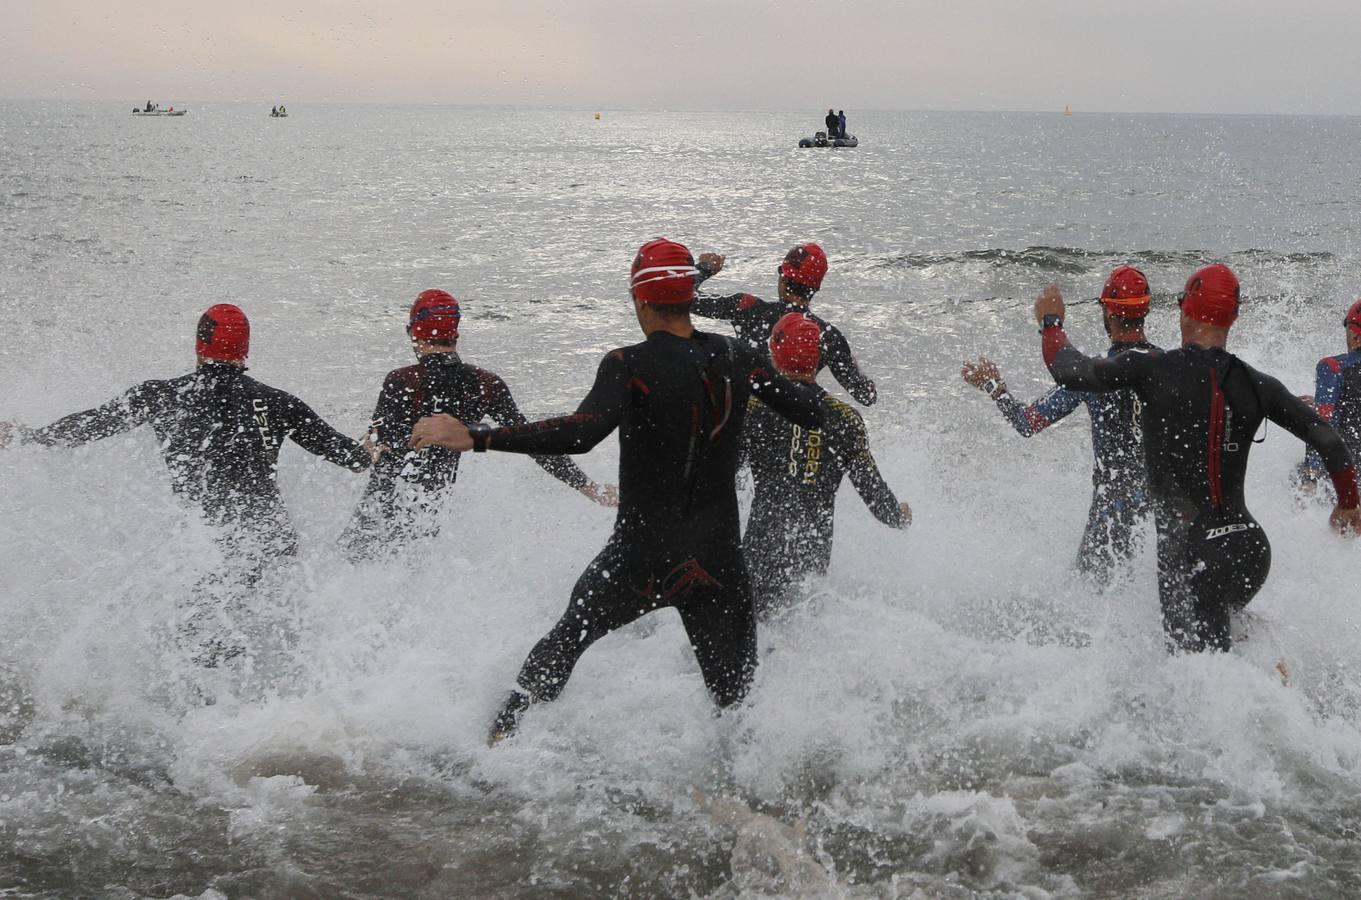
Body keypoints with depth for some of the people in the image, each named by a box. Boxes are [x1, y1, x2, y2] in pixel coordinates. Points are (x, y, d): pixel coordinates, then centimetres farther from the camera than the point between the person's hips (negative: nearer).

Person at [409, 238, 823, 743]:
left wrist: (475, 437, -32)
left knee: (568, 638, 24)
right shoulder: (736, 358, -1)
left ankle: (497, 741, 27)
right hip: (719, 564, 2)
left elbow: (582, 433, -32)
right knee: (736, 701, 12)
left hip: (641, 560, -2)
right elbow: (808, 411, 8)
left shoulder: (629, 366, -15)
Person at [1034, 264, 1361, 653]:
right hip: (1250, 546, 5)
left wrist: (1050, 322, 19)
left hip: (1189, 552, -5)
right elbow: (1330, 442, 7)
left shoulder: (1149, 369, -10)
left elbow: (1069, 372, -1)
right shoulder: (1257, 385, 1)